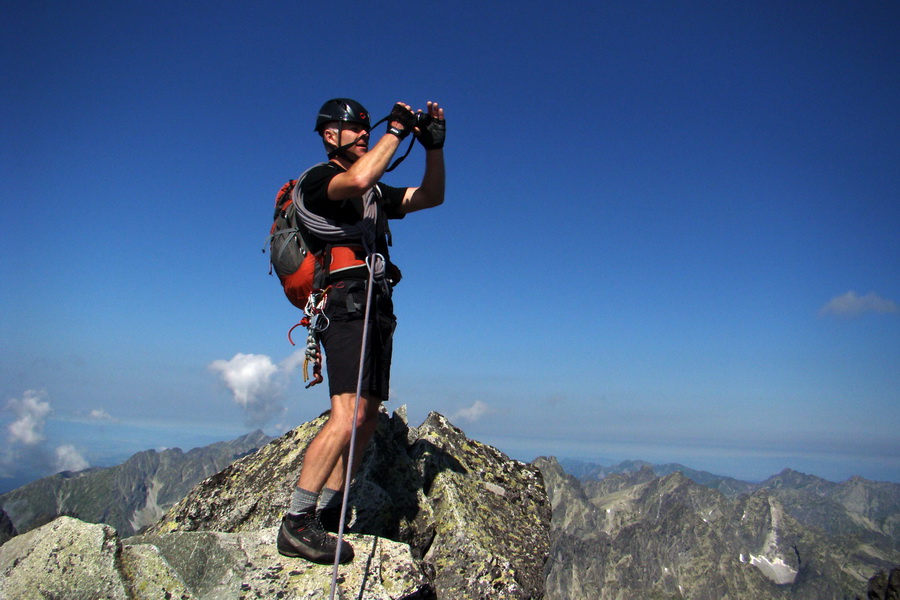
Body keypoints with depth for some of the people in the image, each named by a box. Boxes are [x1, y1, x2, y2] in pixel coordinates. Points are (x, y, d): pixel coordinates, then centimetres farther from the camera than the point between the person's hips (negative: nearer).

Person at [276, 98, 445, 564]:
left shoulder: (375, 193, 26)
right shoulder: (315, 180, 1)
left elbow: (430, 197, 24)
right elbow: (358, 179, -21)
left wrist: (433, 147, 11)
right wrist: (396, 131, -10)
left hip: (376, 309, 9)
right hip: (346, 303, -9)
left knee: (367, 420, 5)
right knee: (347, 416, -21)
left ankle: (325, 517, 11)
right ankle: (296, 523, -15)